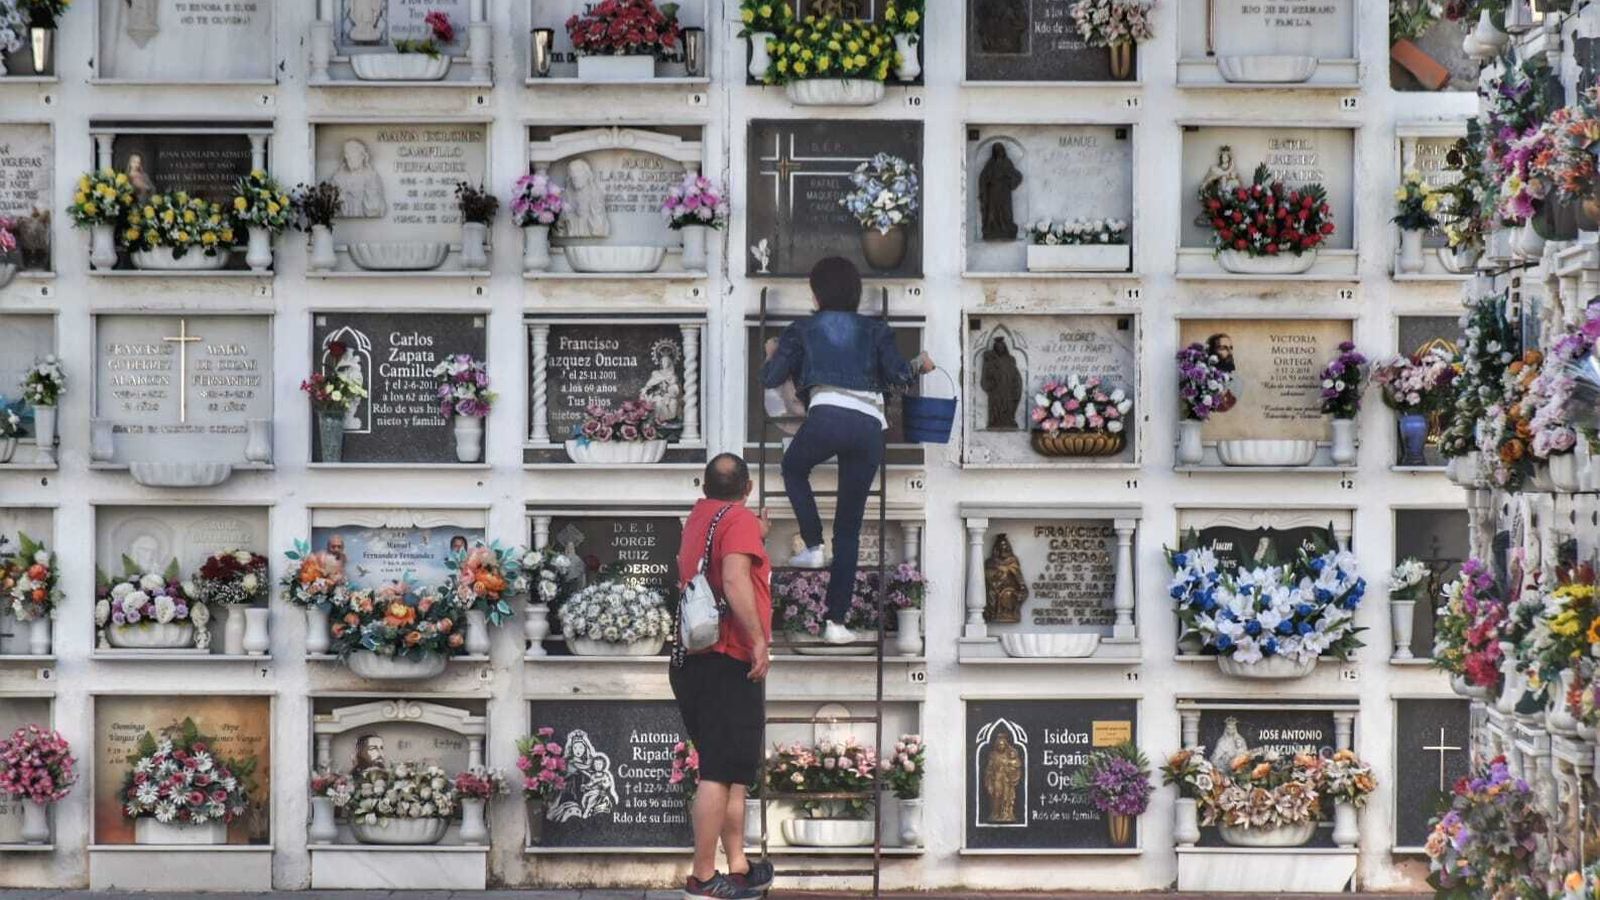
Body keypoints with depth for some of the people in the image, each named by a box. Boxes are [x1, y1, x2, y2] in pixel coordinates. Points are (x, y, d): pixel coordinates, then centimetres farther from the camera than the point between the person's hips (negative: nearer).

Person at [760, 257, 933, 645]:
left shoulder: (803, 330, 16)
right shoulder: (875, 330, 19)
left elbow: (771, 378, 13)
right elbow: (897, 374, 8)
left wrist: (772, 354, 34)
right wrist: (920, 365, 29)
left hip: (826, 416, -2)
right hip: (869, 426, 2)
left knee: (794, 468, 34)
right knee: (849, 526, 10)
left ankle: (813, 546, 15)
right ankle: (836, 620, 5)